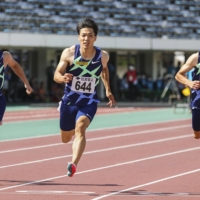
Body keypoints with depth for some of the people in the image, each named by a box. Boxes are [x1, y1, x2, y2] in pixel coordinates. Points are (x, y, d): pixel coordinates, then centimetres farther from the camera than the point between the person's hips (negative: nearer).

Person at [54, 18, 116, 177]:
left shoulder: (103, 56, -10)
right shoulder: (69, 53, -16)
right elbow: (56, 75, -12)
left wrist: (108, 90, 12)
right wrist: (63, 78, -35)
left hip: (89, 102, -1)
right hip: (69, 100, 1)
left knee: (80, 128, -29)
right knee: (66, 138, 16)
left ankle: (74, 164, -41)